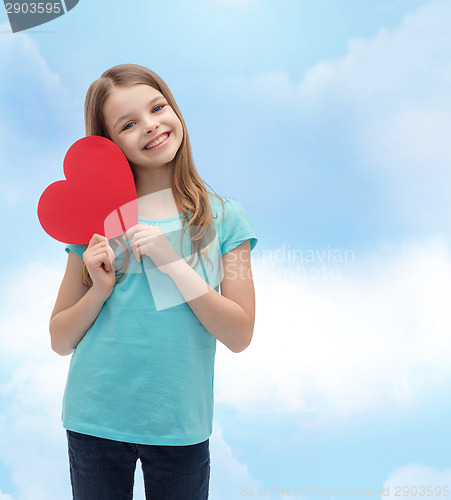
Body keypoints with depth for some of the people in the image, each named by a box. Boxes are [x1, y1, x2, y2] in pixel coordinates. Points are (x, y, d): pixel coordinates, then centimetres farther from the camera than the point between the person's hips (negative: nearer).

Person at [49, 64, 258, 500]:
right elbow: (60, 341, 3)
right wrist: (100, 289, -15)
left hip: (180, 426, 0)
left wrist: (173, 263, -17)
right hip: (94, 422, 1)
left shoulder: (224, 217, -3)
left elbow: (240, 336, -9)